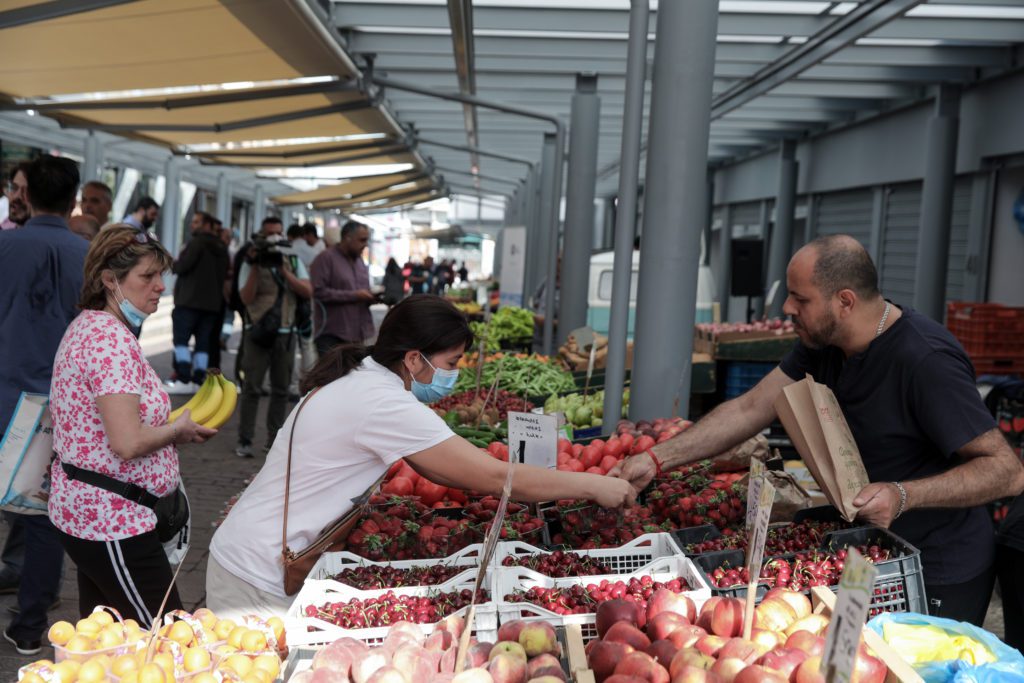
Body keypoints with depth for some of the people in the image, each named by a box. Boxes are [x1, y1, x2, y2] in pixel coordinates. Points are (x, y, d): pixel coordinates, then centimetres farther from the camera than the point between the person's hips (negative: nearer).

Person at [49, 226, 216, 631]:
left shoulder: (86, 326, 11)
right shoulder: (112, 340, -21)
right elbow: (128, 443, -29)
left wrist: (171, 428, 9)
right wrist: (179, 430, -10)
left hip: (85, 510, 11)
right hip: (114, 521, -11)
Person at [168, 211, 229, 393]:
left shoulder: (197, 242, -8)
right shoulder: (222, 248, 17)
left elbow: (182, 266, -14)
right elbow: (225, 274, 18)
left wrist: (172, 264, 6)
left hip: (190, 300, -7)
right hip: (213, 302, 7)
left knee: (181, 339, -4)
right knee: (203, 343, 8)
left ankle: (184, 380, -13)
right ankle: (198, 380, 6)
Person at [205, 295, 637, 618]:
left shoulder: (360, 381, 5)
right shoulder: (381, 403, -24)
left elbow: (436, 470, 9)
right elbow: (492, 478, -24)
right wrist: (592, 485, -15)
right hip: (259, 577, -9)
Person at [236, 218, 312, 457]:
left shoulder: (293, 262, 11)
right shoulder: (251, 263, 3)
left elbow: (308, 291, -4)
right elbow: (246, 298, -9)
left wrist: (283, 270, -12)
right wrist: (255, 267, -16)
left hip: (286, 333, 3)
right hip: (258, 332, -3)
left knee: (281, 389, 6)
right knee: (251, 388, -5)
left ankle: (274, 439, 15)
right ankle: (244, 441, -1)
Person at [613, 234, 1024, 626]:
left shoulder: (926, 361, -28)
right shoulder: (822, 342, -3)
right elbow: (749, 410, -1)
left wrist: (903, 496, -38)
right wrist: (656, 460, -8)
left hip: (942, 577, -7)